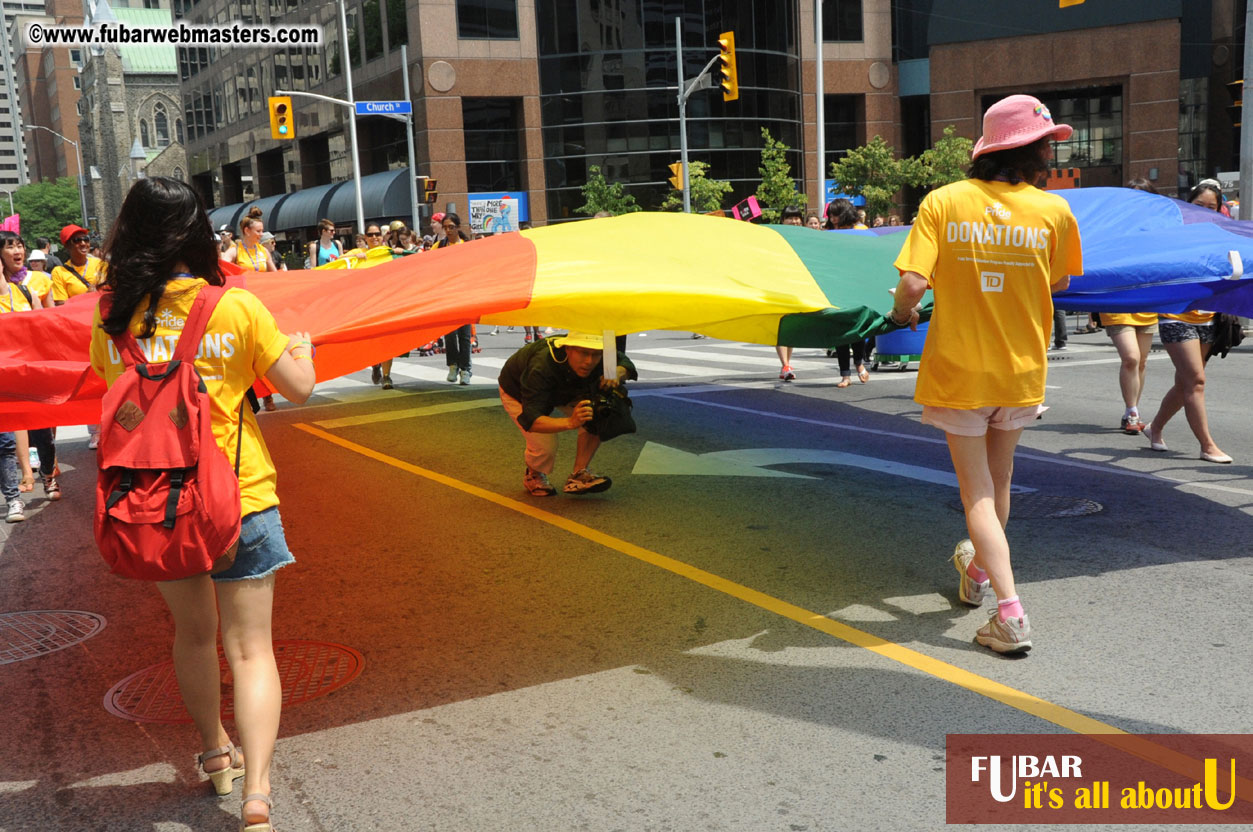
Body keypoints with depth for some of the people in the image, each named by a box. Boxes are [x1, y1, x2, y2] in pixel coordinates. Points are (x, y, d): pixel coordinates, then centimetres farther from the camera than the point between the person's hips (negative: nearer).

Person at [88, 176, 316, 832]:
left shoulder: (113, 317, -3)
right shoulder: (237, 308, -10)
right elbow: (299, 386, -2)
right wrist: (302, 344, 17)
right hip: (238, 496, -3)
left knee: (192, 634, 22)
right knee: (249, 648, 1)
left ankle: (216, 754, 39)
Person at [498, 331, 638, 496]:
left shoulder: (597, 358, -30)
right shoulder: (542, 366, -46)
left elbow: (624, 362, -10)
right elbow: (530, 419, -50)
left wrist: (616, 373, -36)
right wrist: (570, 422, -67)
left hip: (561, 391, 5)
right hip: (517, 393, -5)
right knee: (545, 446, -23)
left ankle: (578, 475, -15)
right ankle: (533, 476, 12)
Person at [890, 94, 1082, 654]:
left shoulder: (943, 202, -10)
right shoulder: (1054, 212, -7)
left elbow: (912, 283, -19)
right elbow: (1060, 283, 8)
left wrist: (902, 313, 2)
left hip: (957, 370, -2)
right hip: (1021, 371, 2)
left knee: (977, 491, 4)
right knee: (998, 478, 24)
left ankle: (1010, 614, -4)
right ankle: (977, 572, 45)